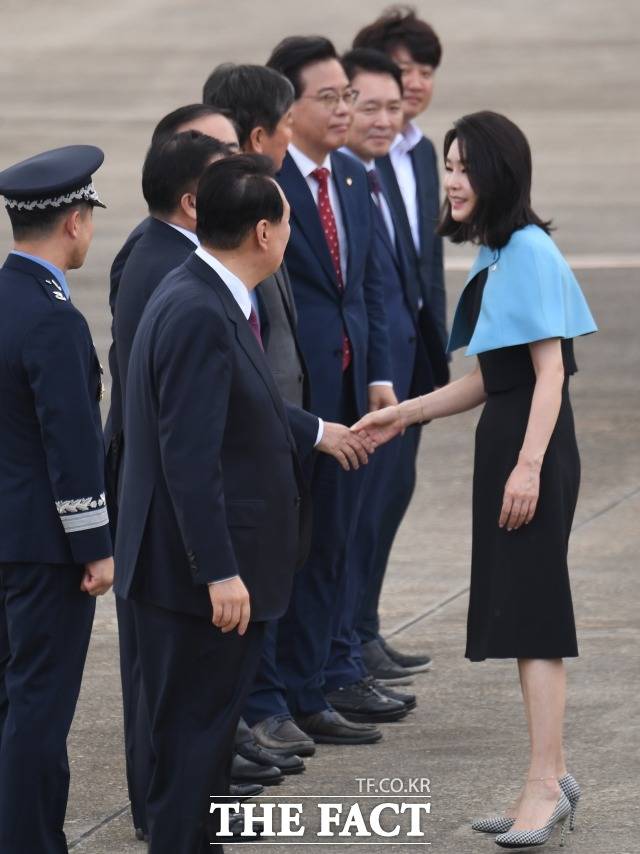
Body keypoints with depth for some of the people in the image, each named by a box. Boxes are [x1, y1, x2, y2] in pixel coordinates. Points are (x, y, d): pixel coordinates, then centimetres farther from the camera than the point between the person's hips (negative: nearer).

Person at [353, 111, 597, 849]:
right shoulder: (491, 258, 13)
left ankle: (545, 784, -5)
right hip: (502, 437, 9)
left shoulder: (530, 251, -14)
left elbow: (551, 371, -18)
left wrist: (529, 465, -22)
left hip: (533, 443, -9)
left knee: (531, 612, -7)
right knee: (519, 611, 11)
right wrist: (404, 413, 15)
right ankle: (551, 776, 18)